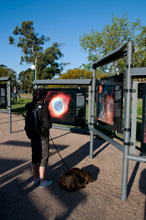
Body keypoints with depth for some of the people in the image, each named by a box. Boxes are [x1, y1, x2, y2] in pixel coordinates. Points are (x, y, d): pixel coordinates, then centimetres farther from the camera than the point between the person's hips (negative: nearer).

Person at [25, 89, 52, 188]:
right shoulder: (43, 108, -20)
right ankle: (42, 181, 14)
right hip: (42, 137, -7)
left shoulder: (30, 108, 1)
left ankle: (36, 178, 33)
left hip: (33, 136, 7)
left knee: (35, 157, 17)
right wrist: (50, 123, -1)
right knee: (43, 158, 5)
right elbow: (48, 125, -21)